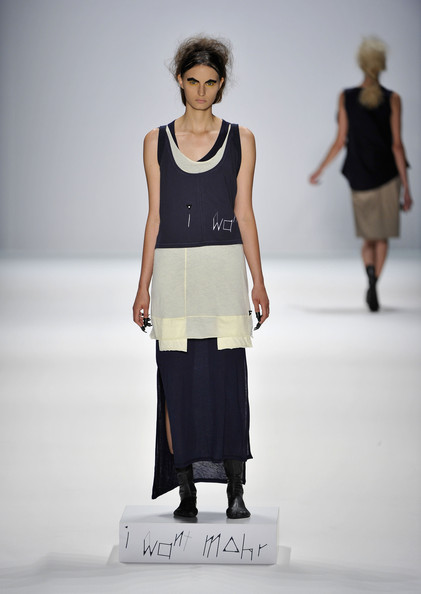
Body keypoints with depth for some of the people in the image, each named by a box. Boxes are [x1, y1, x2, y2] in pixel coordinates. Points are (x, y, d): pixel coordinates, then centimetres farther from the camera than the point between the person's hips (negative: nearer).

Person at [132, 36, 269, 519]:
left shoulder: (240, 139, 7)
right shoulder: (157, 141, 9)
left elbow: (244, 213, 6)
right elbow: (154, 216, 9)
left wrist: (258, 283, 1)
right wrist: (144, 286, 5)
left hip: (224, 266, -1)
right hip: (173, 268, 1)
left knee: (227, 379, -5)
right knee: (178, 382, -1)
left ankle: (235, 491, 2)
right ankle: (186, 492, 6)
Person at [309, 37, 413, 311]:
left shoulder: (346, 98, -5)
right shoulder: (393, 100, -8)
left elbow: (340, 142, -4)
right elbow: (397, 145, -10)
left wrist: (319, 170, 11)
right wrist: (407, 188, -6)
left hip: (359, 176, 1)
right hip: (387, 174, -1)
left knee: (369, 236, 15)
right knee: (382, 236, 10)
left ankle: (371, 273, -15)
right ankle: (374, 286, -9)